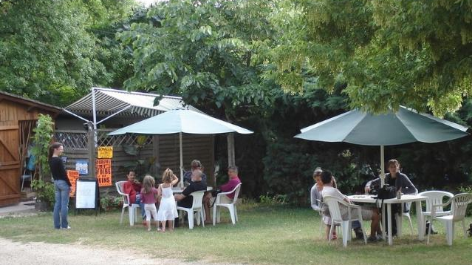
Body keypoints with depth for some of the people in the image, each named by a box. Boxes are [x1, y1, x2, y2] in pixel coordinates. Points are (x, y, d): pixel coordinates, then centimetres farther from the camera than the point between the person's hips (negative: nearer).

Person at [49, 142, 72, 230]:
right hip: (63, 182, -8)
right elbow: (64, 173, -16)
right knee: (64, 204, -2)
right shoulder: (59, 160, -16)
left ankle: (57, 225, 11)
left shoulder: (51, 160, 8)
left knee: (57, 204, 9)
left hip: (56, 182, 8)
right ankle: (64, 225, 0)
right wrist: (69, 184, -10)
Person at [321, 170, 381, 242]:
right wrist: (348, 199, 3)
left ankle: (379, 233, 19)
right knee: (376, 216, -9)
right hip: (346, 214, -11)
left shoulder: (324, 191, 8)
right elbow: (347, 202, -16)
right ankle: (372, 236, 9)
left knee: (375, 209, 15)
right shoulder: (333, 190, -23)